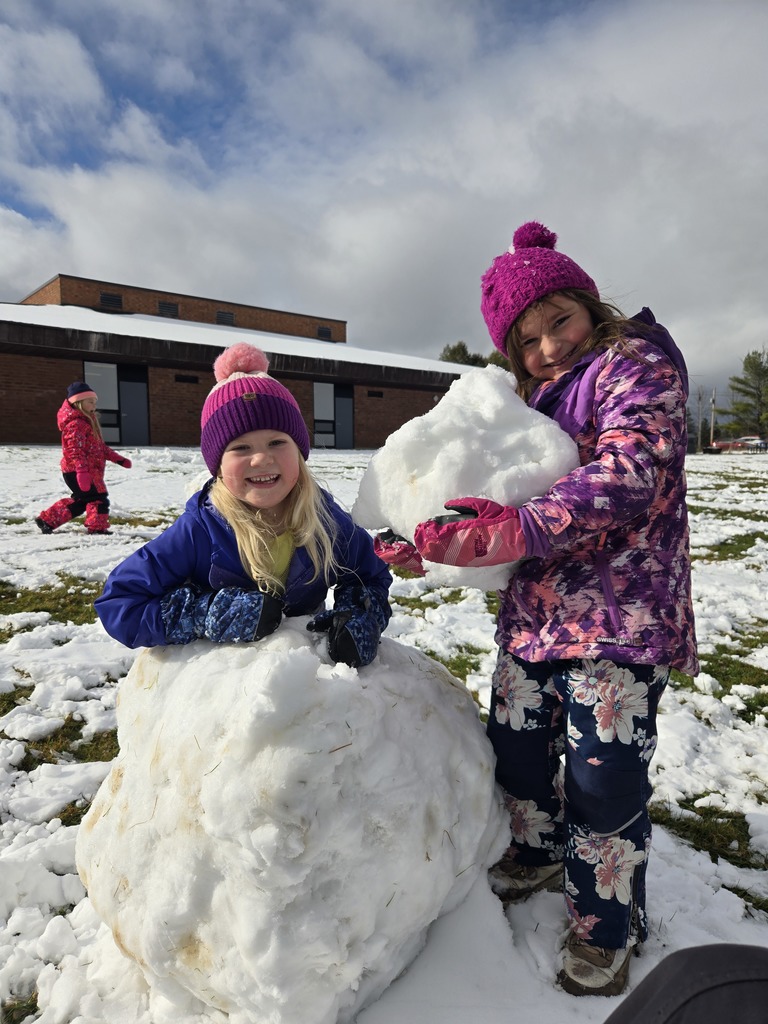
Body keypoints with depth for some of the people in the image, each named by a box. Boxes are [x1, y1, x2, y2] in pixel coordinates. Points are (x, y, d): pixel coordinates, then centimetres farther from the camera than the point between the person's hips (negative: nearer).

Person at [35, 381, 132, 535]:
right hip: (77, 471, -11)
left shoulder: (88, 422, 20)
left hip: (85, 471, 11)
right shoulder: (76, 424, -14)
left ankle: (47, 520, 25)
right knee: (99, 499, -11)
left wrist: (118, 459, 19)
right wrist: (82, 471, -33)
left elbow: (100, 446, 25)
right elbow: (75, 450, -24)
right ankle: (97, 527, -8)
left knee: (81, 501, 18)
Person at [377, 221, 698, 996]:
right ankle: (537, 854, 46)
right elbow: (507, 506, 16)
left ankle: (603, 927, 27)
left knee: (603, 778, 0)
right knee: (516, 750, 17)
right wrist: (421, 543, 2)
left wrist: (508, 532, -28)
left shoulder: (638, 364, -6)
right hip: (536, 608, 8)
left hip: (620, 618, -7)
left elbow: (623, 480, -22)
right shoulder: (537, 401, 17)